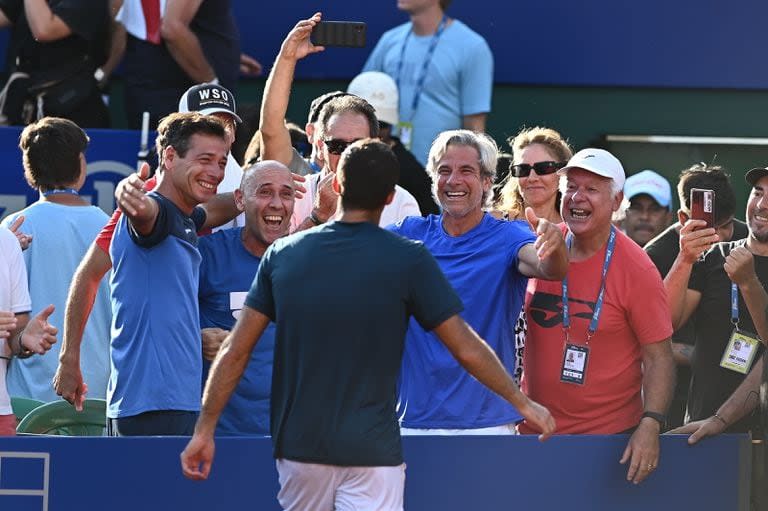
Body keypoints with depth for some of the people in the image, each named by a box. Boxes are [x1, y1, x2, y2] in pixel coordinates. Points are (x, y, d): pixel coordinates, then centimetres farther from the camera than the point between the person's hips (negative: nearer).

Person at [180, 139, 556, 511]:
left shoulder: (283, 254, 2)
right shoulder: (408, 260, -6)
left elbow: (235, 351, 1)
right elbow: (467, 350, -4)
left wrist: (204, 429, 8)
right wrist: (523, 403, 9)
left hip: (297, 447, 3)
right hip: (372, 453, -3)